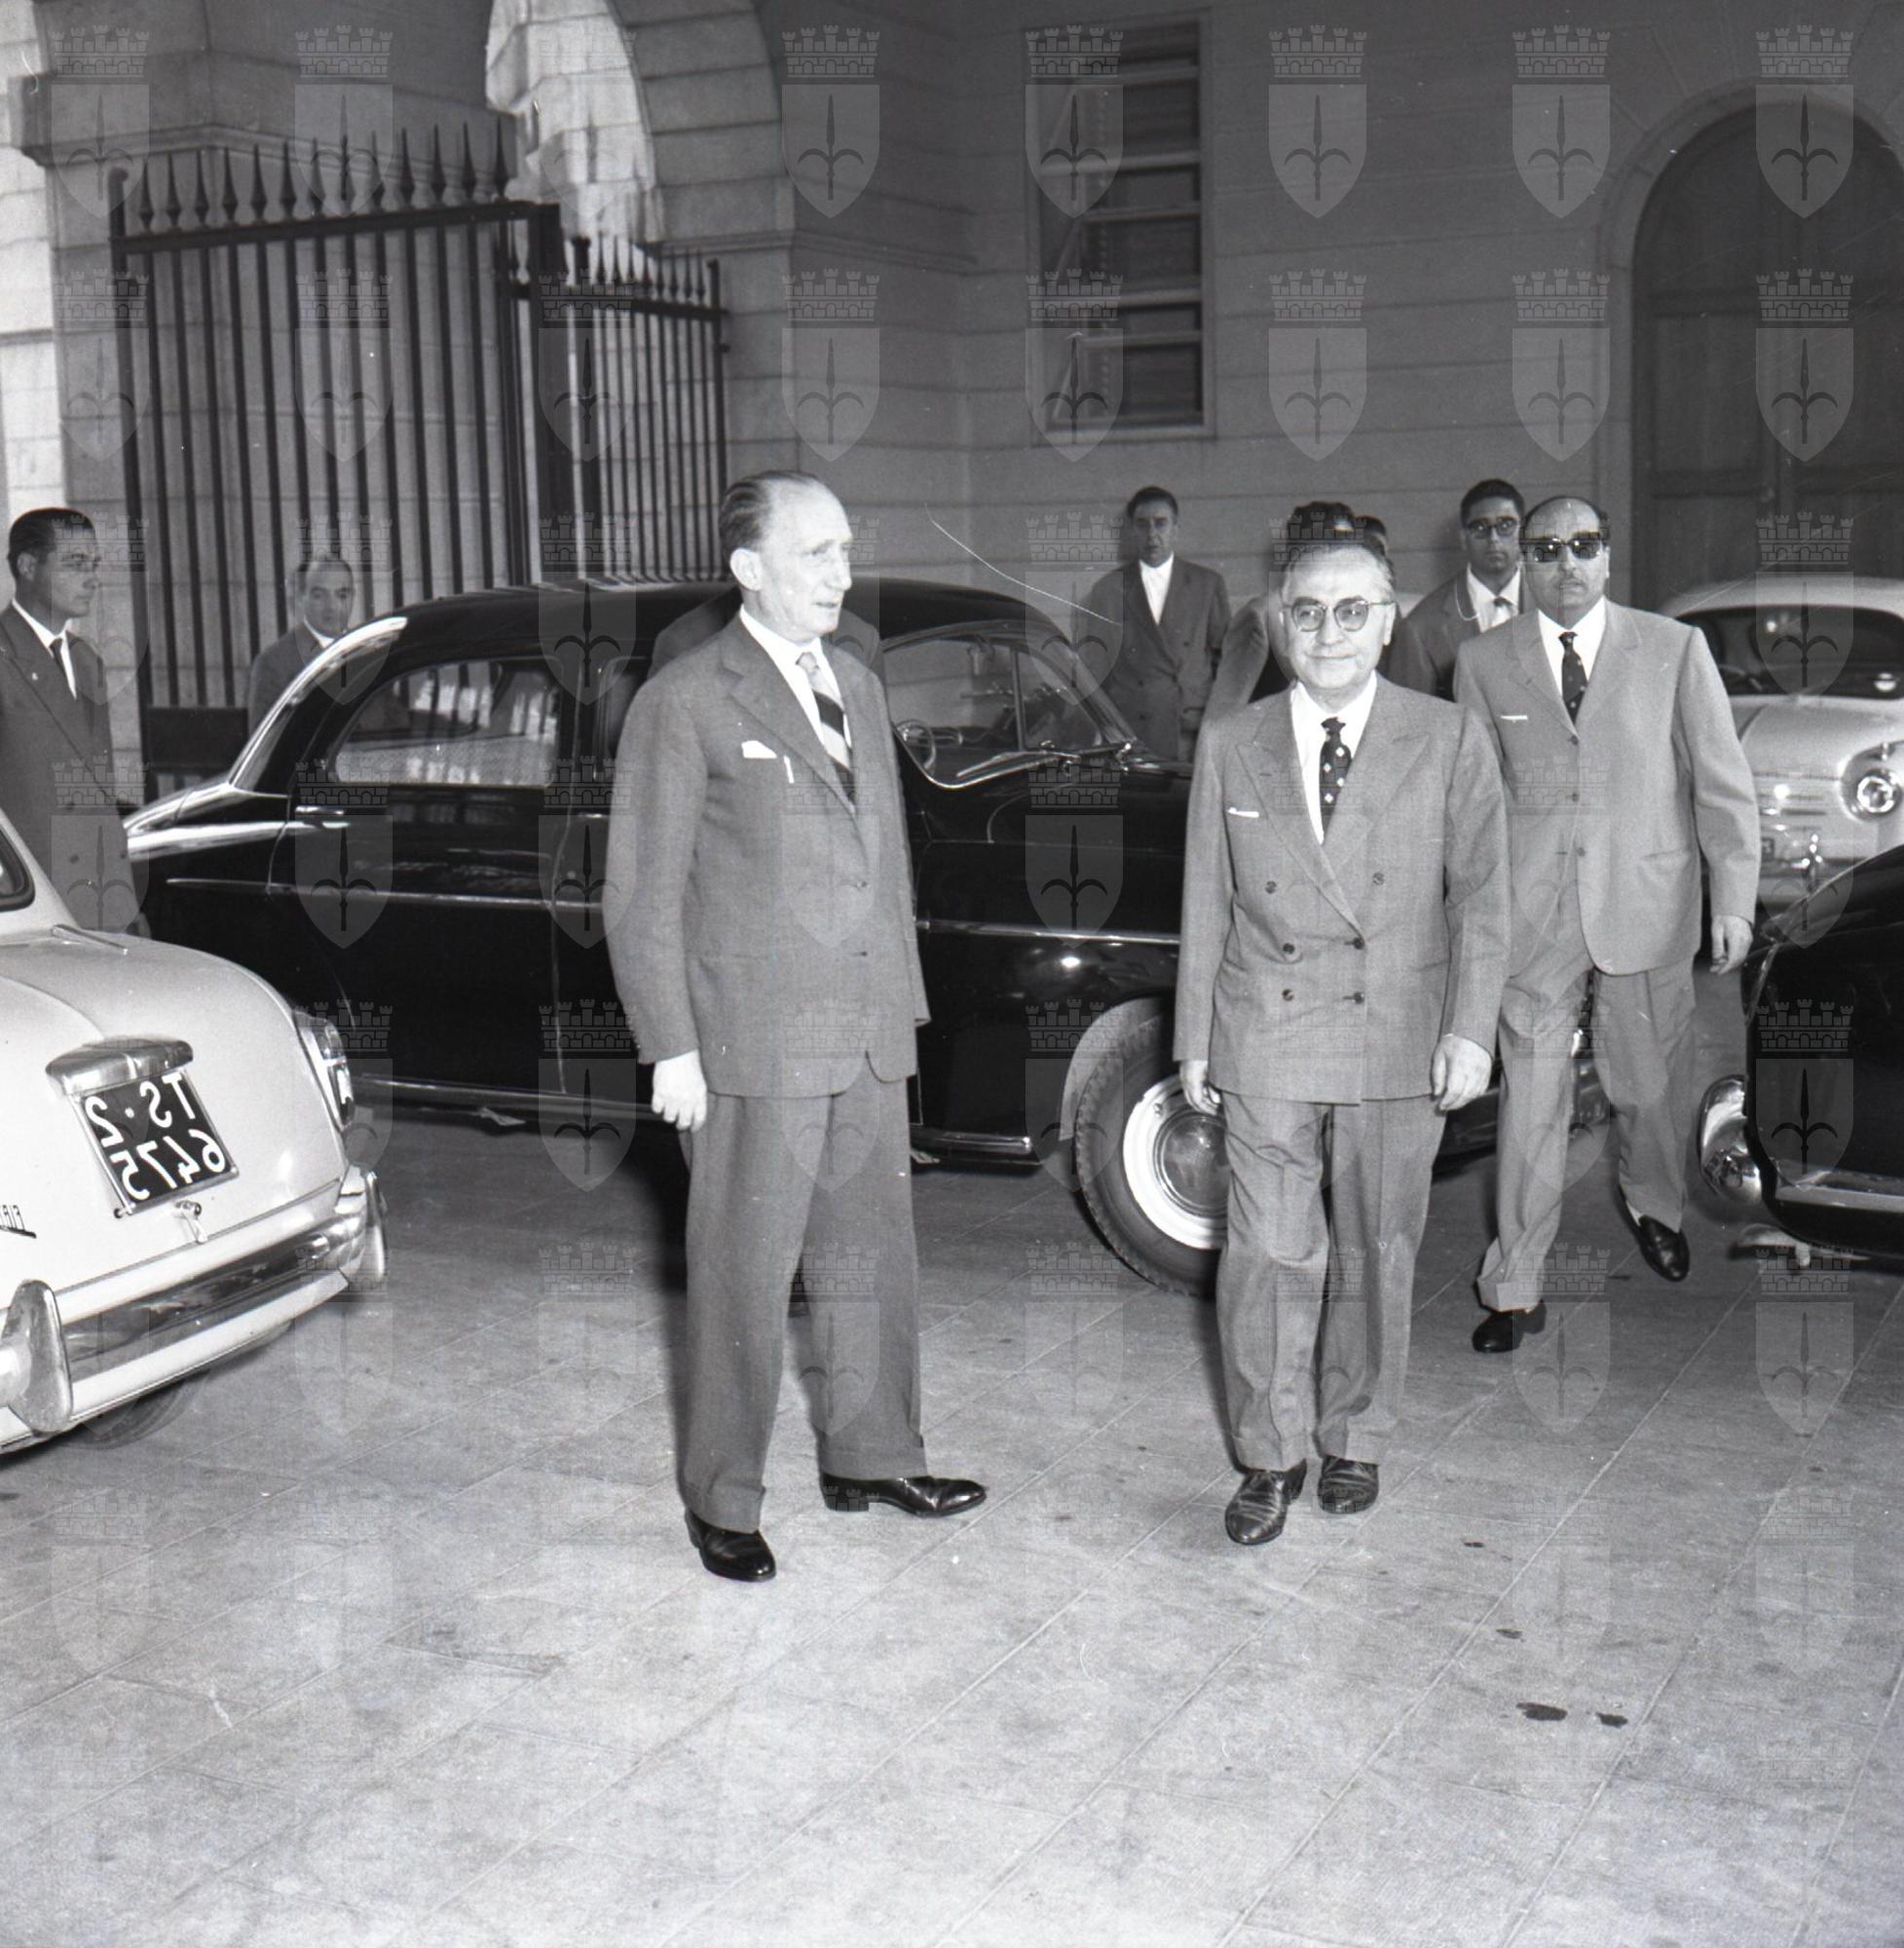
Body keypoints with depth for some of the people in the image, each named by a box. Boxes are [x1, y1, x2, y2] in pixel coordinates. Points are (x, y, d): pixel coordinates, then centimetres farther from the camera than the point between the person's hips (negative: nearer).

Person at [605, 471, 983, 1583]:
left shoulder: (858, 689, 14)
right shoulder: (685, 705, -8)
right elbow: (645, 895, -8)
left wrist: (906, 1007, 16)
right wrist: (672, 1050, -11)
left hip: (869, 1041, 7)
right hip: (754, 1047, -6)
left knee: (874, 1257, 15)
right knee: (745, 1279, 3)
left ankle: (872, 1457, 32)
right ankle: (724, 1502, 17)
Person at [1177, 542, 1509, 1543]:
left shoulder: (1451, 742, 0)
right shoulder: (1230, 746, 4)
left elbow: (1480, 897, 0)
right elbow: (1206, 906, 8)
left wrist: (1471, 1029, -7)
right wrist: (1195, 1041, 7)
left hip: (1400, 1046, 0)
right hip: (1265, 1044, 0)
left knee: (1377, 1254, 11)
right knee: (1268, 1253, -1)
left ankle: (1355, 1439, 30)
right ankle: (1271, 1456, 14)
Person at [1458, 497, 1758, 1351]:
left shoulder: (1674, 649, 1)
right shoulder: (1483, 661, 3)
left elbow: (1722, 780, 1)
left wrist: (1734, 897, -4)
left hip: (1647, 909, 0)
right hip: (1531, 917, 0)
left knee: (1652, 1085, 13)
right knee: (1530, 1098, 1)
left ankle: (1655, 1206, 45)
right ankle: (1515, 1289, 11)